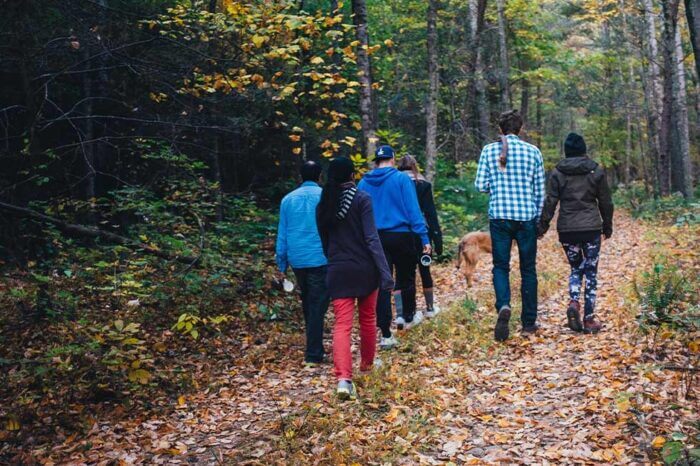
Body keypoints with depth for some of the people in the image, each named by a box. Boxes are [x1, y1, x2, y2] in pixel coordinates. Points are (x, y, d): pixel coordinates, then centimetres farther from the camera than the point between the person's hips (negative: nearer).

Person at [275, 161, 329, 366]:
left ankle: (315, 348, 28)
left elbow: (282, 234, 9)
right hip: (320, 259, -4)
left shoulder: (288, 199, 8)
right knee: (317, 306, -2)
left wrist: (282, 265, 13)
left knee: (308, 304, 19)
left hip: (297, 260, 4)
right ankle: (313, 355, -5)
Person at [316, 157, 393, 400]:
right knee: (368, 319, 19)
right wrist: (385, 272, -18)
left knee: (342, 325, -2)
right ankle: (367, 363, 37)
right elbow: (372, 239, -16)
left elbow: (324, 241, 12)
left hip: (338, 271, 2)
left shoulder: (324, 204, 4)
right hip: (364, 269, -2)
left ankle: (343, 378, -18)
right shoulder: (362, 199, -9)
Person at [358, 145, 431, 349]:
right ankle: (408, 317, 39)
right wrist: (424, 237, -9)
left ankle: (386, 335, 0)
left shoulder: (363, 183, 5)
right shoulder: (401, 179, -6)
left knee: (382, 284, 3)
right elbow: (413, 209, -10)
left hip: (375, 239, 3)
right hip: (401, 235, -2)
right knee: (406, 278, 18)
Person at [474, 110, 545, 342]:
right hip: (527, 217, 0)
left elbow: (480, 185, -3)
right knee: (528, 269, 10)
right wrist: (539, 218, 15)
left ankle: (503, 306, -18)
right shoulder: (532, 151, 1)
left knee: (500, 266, 9)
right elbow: (540, 190, 5)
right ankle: (528, 323, 16)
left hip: (499, 216, 0)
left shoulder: (489, 150, 0)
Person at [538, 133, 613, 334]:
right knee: (591, 271, 6)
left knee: (575, 268, 17)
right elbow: (606, 202, 7)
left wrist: (543, 225, 5)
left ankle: (573, 302, -9)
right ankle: (589, 319, 6)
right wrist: (607, 226, 18)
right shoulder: (596, 171, 2)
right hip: (591, 228, -1)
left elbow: (550, 202, -2)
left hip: (567, 229, 1)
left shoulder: (557, 173, 1)